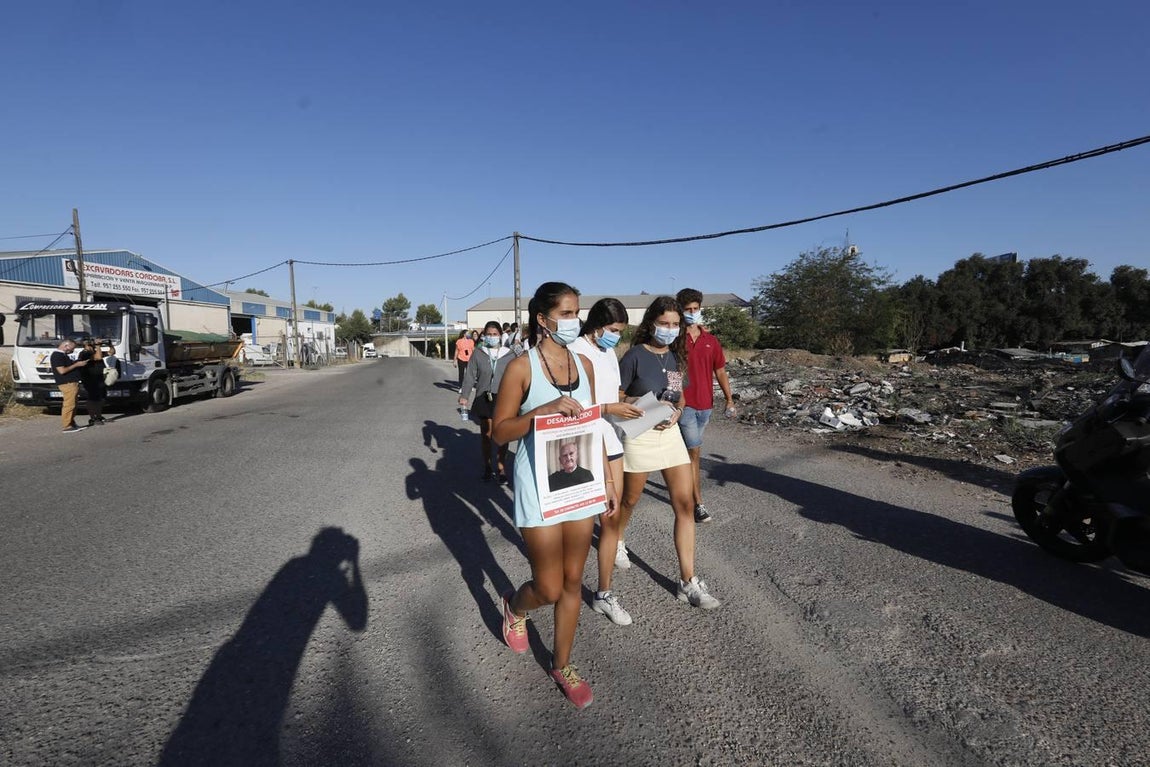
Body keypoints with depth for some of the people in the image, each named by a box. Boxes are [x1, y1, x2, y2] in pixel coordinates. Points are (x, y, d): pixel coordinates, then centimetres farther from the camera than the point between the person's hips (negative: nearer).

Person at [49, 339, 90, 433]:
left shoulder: (63, 355, 19)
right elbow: (62, 370, -19)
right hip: (67, 383, -11)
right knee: (69, 405, -10)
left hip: (72, 383, 11)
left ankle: (72, 424, 19)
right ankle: (66, 427, -8)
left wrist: (78, 363, 14)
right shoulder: (57, 355, -12)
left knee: (72, 405, 13)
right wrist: (76, 364, -14)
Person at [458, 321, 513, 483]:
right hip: (484, 399, 1)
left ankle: (500, 468, 14)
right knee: (485, 435, 9)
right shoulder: (478, 354, 2)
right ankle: (487, 467, 22)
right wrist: (464, 396, -7)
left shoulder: (509, 355, 1)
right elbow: (470, 376, 1)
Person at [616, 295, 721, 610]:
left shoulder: (676, 356, 6)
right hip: (639, 434, -5)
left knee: (685, 505, 0)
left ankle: (688, 581, 8)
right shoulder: (635, 355, -11)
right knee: (629, 500, 13)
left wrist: (675, 413, -5)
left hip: (670, 433, 5)